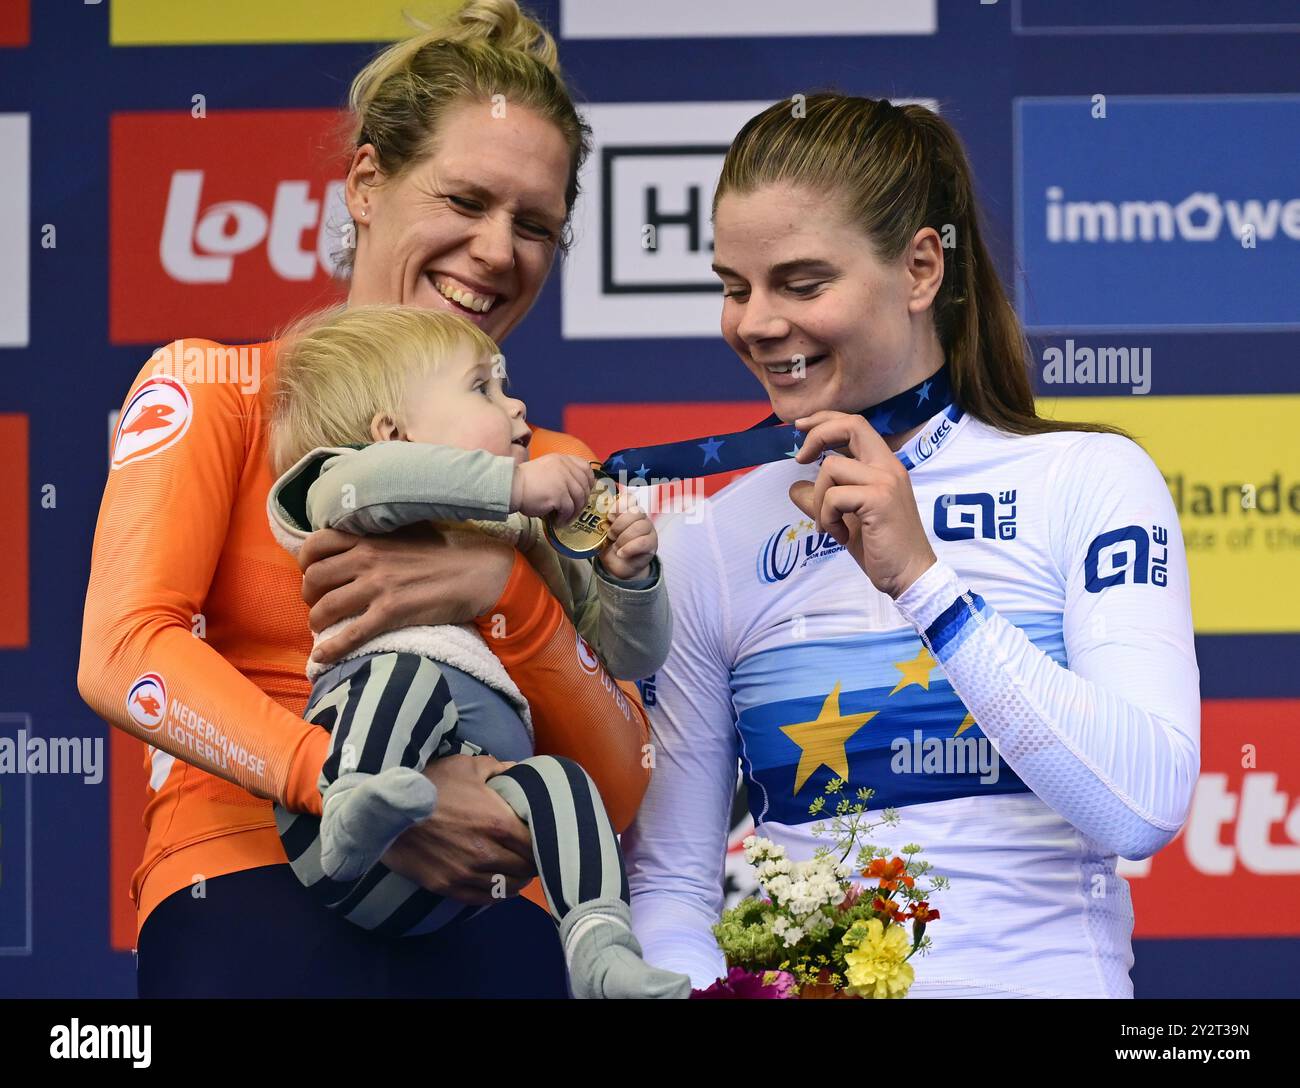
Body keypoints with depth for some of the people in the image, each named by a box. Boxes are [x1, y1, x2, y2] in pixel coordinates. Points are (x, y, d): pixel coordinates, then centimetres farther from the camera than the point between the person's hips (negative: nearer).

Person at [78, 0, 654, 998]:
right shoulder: (220, 390, 10)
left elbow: (616, 791, 11)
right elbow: (124, 655, -5)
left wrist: (505, 591, -6)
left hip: (485, 911, 3)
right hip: (252, 873, -3)